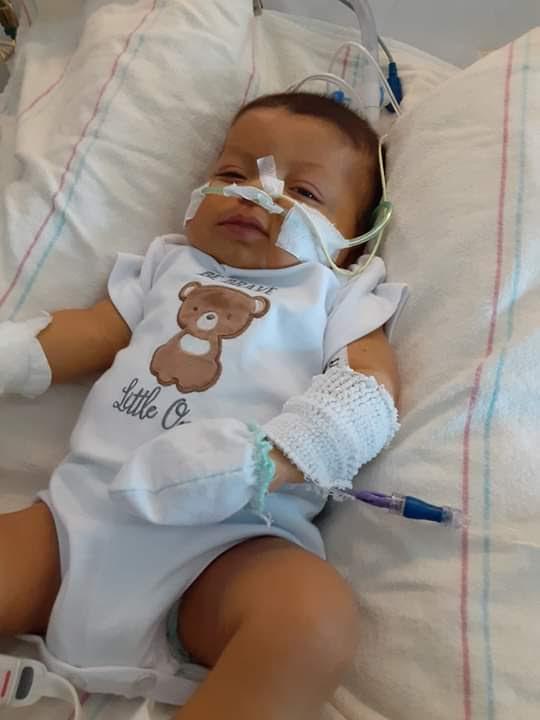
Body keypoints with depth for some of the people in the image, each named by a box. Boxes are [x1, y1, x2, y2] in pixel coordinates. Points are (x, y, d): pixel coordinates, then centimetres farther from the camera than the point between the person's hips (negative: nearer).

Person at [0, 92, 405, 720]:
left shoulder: (337, 295, 12)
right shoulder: (167, 266, 24)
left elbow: (368, 395, -4)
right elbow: (88, 334, 21)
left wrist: (262, 461, -22)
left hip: (227, 541, -3)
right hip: (79, 513, 5)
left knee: (317, 618, -31)